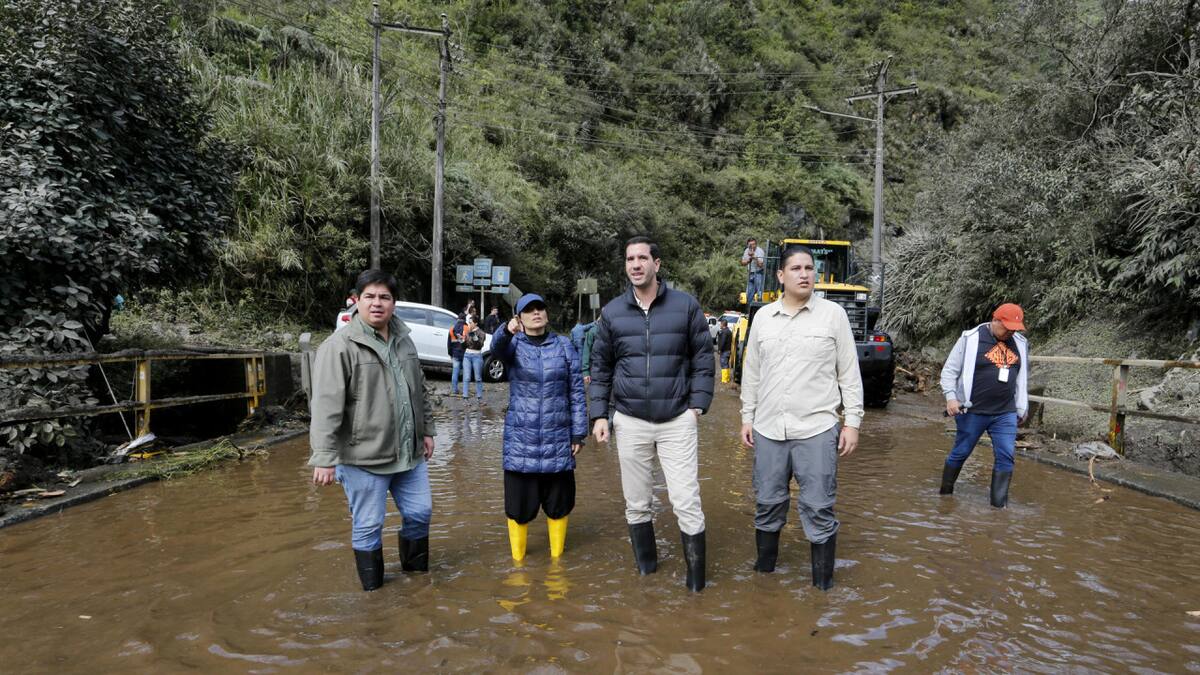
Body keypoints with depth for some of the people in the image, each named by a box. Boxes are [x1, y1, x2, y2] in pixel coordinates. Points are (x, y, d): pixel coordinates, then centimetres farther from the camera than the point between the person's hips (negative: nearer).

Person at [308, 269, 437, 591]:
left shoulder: (404, 341, 9)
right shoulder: (340, 346, -14)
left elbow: (420, 391, 20)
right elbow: (326, 407, -18)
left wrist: (427, 430, 19)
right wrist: (324, 458, -22)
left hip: (409, 454, 6)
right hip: (364, 457, -6)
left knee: (420, 511, 16)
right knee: (368, 526, 7)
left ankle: (415, 566, 41)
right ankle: (373, 587, 27)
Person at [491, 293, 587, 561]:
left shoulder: (563, 346, 4)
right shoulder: (513, 344, 0)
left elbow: (576, 391, 5)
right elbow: (497, 348, -25)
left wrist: (578, 433, 1)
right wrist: (506, 331, -48)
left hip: (558, 440, 1)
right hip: (520, 441, -1)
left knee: (558, 502, 10)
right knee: (519, 504, 5)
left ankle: (557, 556, 28)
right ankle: (517, 559, 24)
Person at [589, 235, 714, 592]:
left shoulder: (686, 305, 0)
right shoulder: (612, 312, 5)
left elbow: (703, 357, 3)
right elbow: (600, 367, 10)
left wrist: (698, 403, -6)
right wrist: (598, 414, 2)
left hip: (677, 419, -2)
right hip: (630, 421, 2)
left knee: (687, 502, -4)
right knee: (637, 504, 11)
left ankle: (696, 577, 12)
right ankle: (646, 571, 28)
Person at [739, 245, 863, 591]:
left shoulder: (833, 313, -1)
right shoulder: (762, 317, 7)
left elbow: (849, 373, 0)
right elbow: (751, 373, 13)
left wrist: (852, 422, -3)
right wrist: (747, 417, 11)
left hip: (817, 430, -3)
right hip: (768, 430, 3)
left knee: (818, 508, 2)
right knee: (767, 503, 14)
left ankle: (824, 582, 17)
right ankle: (764, 566, 33)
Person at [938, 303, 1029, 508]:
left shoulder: (1020, 343, 8)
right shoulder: (971, 339, -7)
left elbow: (1022, 379, 17)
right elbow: (949, 370, -4)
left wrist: (1021, 409, 17)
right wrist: (951, 397, -15)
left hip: (1005, 414, 4)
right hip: (973, 412, -4)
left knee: (1005, 457, -3)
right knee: (960, 453, 7)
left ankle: (999, 504, 5)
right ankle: (945, 494, 23)